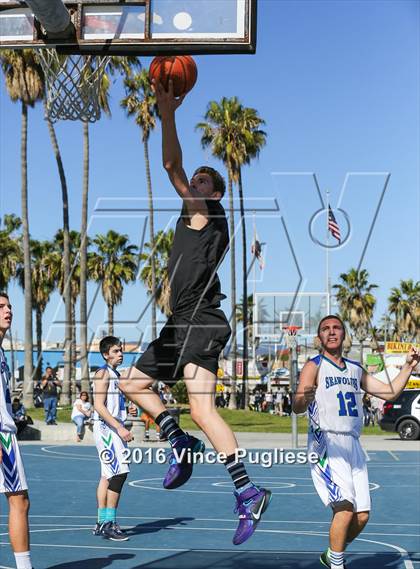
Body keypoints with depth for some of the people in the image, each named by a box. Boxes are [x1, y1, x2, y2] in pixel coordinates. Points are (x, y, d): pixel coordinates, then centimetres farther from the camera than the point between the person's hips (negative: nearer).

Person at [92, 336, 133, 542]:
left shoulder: (116, 374, 19)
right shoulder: (103, 373, -10)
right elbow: (99, 406, -18)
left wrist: (129, 409, 11)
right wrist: (120, 428, -23)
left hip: (114, 430, 10)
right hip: (106, 429, -10)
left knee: (108, 476, 10)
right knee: (119, 473, -16)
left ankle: (102, 524, 15)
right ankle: (109, 523, -15)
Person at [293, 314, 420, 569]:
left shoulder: (356, 369, 17)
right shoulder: (314, 366, -2)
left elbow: (390, 393, 21)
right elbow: (297, 407, -15)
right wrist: (304, 399, -39)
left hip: (353, 444, 6)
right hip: (326, 443, -6)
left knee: (362, 515, 4)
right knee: (345, 508, -21)